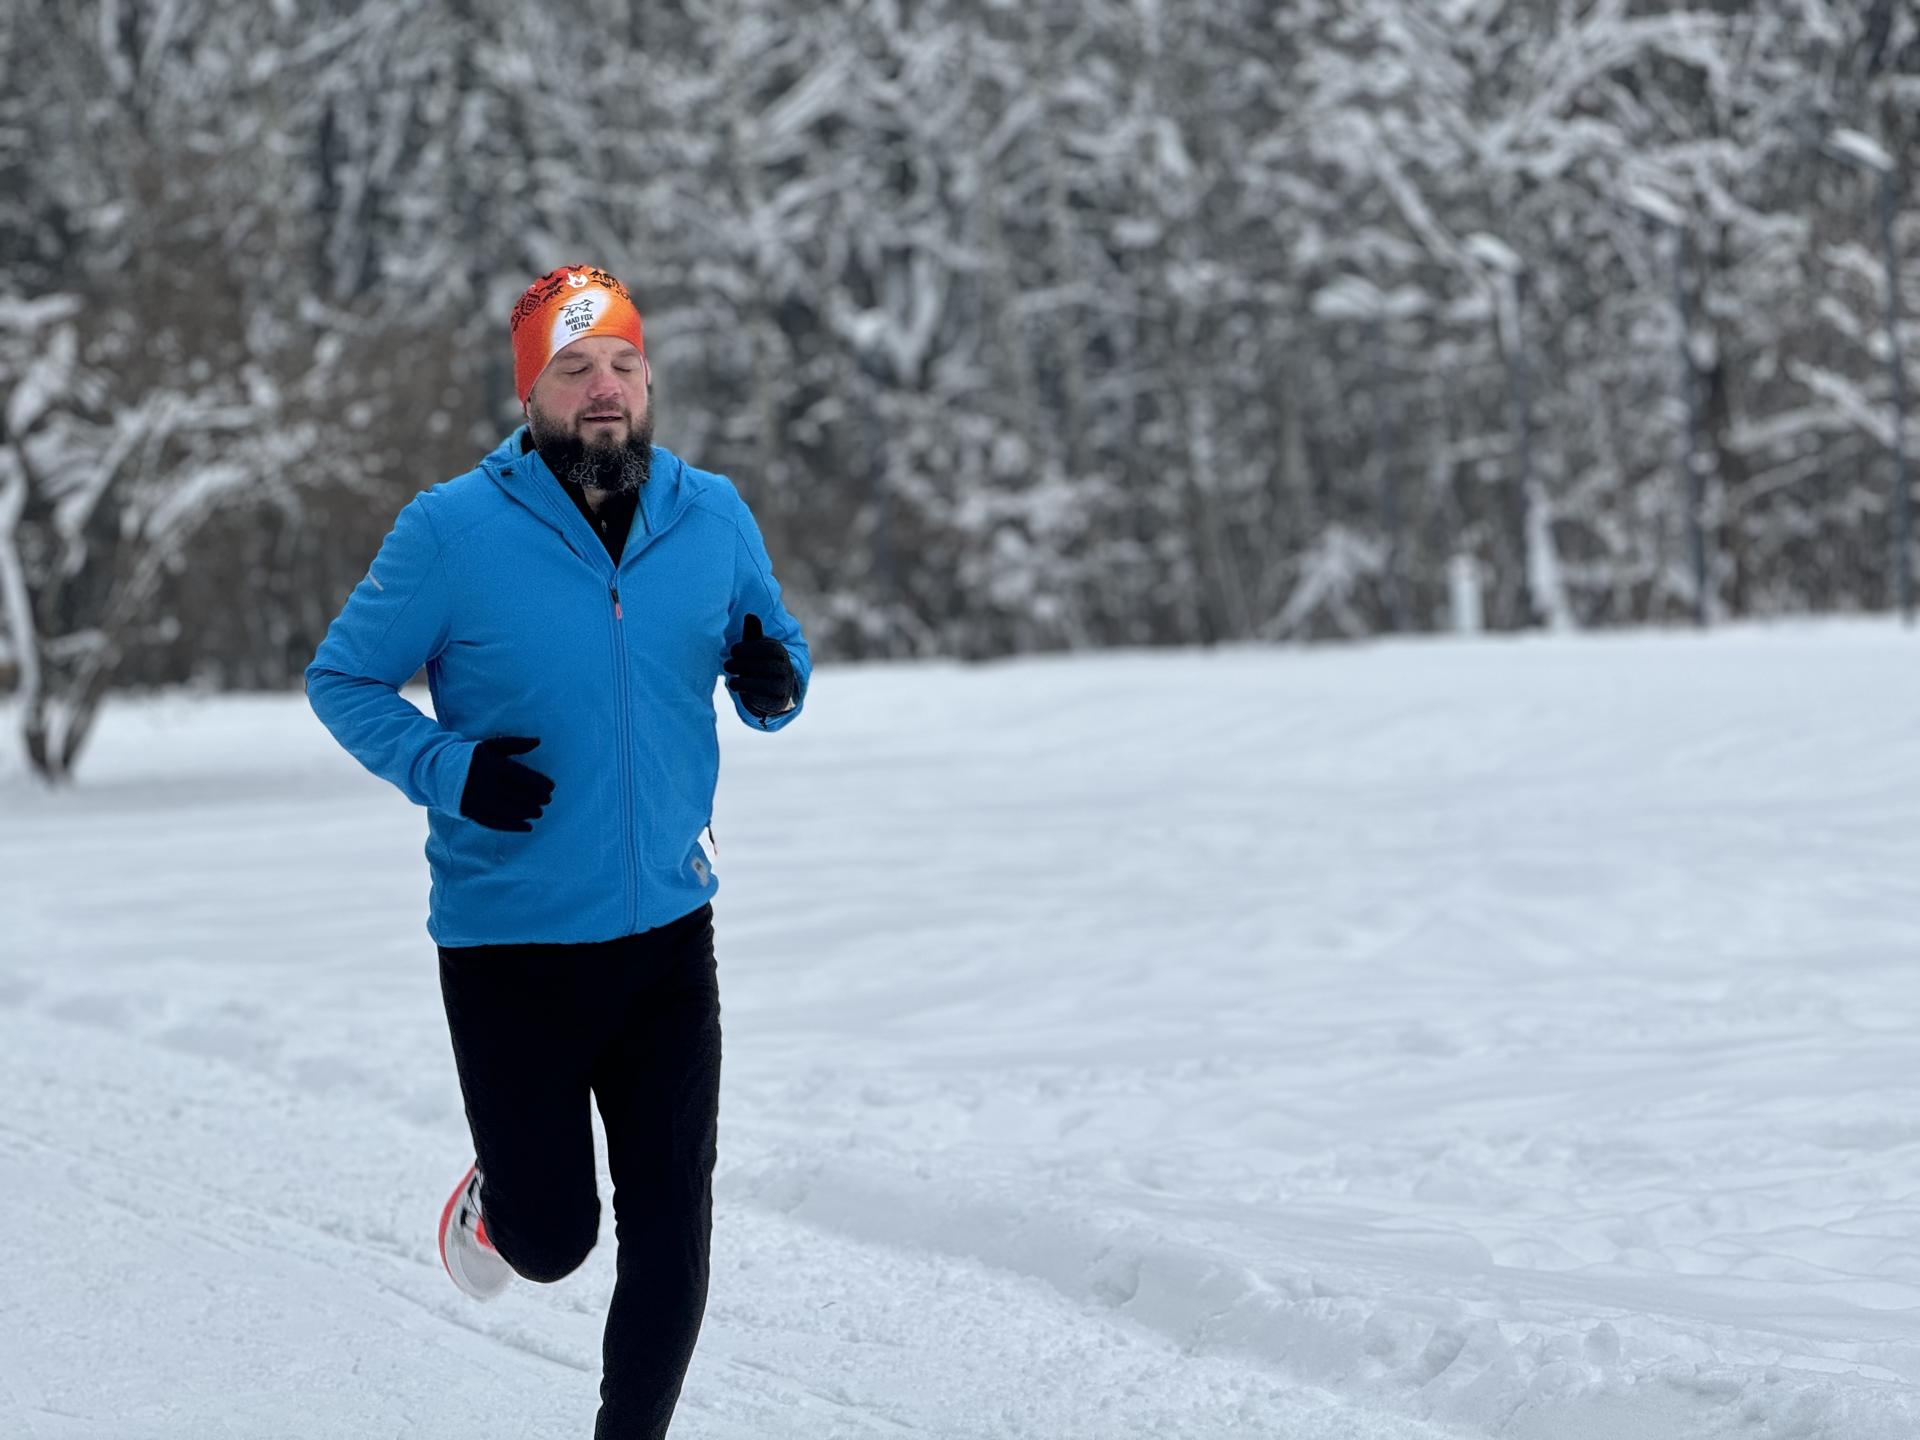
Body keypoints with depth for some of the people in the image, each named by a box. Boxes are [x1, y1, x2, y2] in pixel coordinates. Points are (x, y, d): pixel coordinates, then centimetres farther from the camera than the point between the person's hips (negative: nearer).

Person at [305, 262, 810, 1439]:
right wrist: (450, 768, -18)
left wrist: (776, 682, -9)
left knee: (672, 1240, 2)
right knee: (552, 1239, 4)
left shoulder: (714, 517, 2)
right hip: (510, 943, -3)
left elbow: (772, 663, 15)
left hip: (670, 934, 3)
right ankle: (500, 1197, 40)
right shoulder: (453, 531, -10)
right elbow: (342, 681, -2)